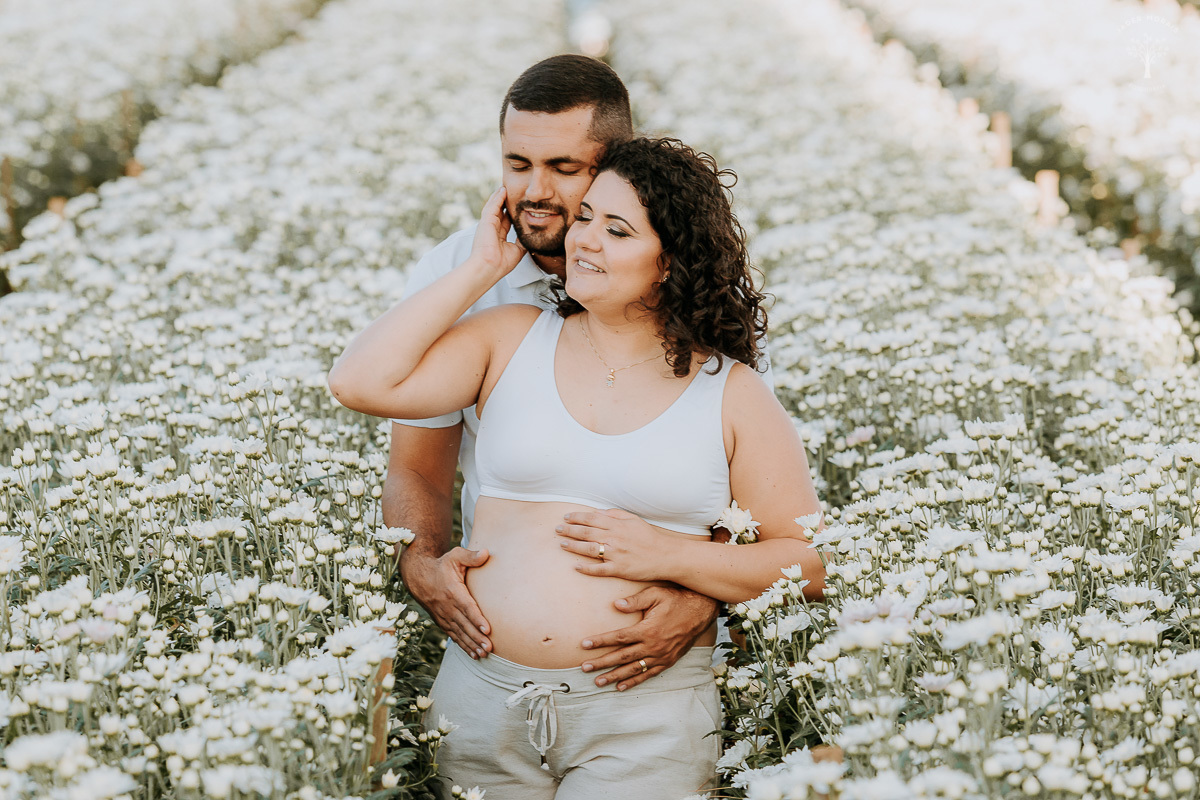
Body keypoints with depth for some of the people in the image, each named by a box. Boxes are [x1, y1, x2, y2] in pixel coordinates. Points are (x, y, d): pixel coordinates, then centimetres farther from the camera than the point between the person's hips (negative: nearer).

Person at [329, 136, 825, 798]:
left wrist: (671, 556, -13)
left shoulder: (730, 392, 1)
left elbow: (811, 564, 0)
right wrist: (480, 270, -2)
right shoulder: (512, 340, 5)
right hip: (481, 699, 2)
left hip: (646, 718, -2)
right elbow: (359, 383, -7)